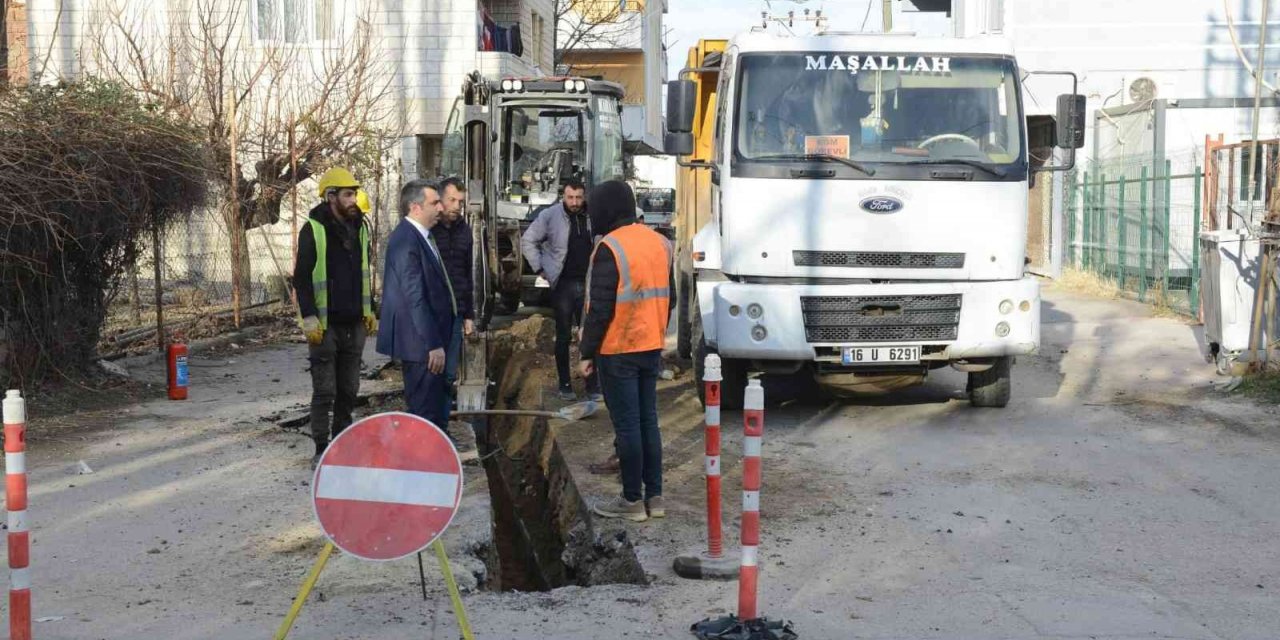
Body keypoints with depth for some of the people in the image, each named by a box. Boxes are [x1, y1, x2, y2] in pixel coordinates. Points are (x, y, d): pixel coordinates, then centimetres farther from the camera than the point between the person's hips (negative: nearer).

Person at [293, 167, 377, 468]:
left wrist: (369, 310, 17)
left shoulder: (358, 227, 11)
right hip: (325, 324, -6)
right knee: (324, 391, -2)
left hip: (354, 323, 6)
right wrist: (309, 317, -15)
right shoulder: (313, 230, -9)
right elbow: (302, 277, -10)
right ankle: (321, 451, 5)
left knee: (348, 390, 12)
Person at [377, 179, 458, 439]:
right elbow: (415, 298, -23)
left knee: (434, 405, 18)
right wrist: (433, 344, -23)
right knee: (424, 410, -3)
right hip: (420, 340, -10)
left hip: (429, 338, 10)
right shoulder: (406, 241, -20)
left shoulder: (419, 236, 11)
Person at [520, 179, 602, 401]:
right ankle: (565, 385, 15)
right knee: (563, 337, 6)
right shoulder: (550, 216, -6)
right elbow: (527, 241, -1)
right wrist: (540, 268, -5)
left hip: (588, 284, 2)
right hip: (563, 285, -2)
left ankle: (593, 386, 9)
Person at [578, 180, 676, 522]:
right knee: (648, 420, 12)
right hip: (651, 349, 7)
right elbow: (669, 298, 15)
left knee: (626, 425, -1)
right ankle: (654, 496, 16)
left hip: (618, 351, -7)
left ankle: (632, 500, 4)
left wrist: (587, 352, -10)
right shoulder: (659, 242, 9)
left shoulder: (610, 248, -16)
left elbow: (600, 307, -17)